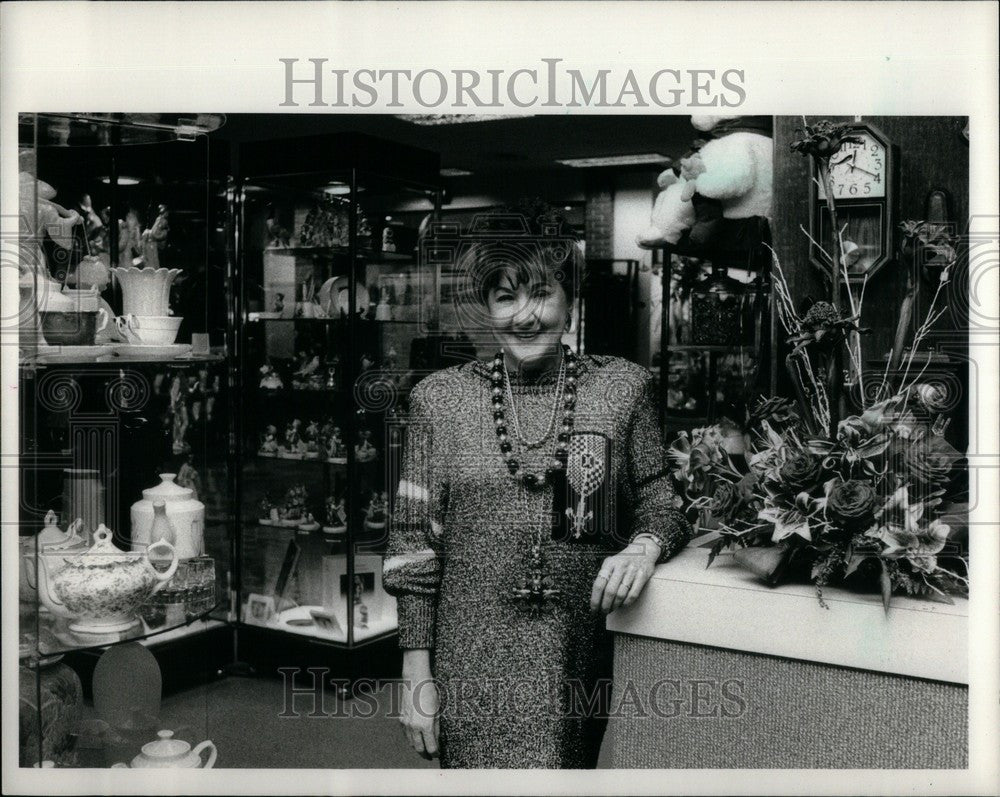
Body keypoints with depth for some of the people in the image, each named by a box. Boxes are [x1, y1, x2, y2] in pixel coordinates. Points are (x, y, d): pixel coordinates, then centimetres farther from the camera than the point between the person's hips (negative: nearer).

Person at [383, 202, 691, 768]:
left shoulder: (623, 388, 1)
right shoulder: (439, 399, 1)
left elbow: (660, 503, 7)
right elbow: (415, 542, 2)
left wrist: (645, 546, -16)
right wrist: (417, 675, 0)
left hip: (585, 657, 1)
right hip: (472, 666, 0)